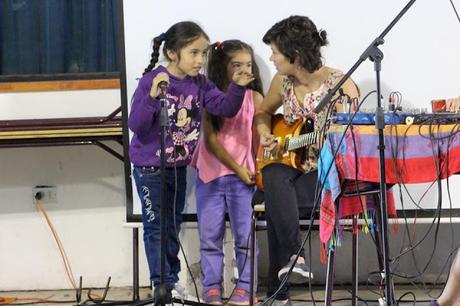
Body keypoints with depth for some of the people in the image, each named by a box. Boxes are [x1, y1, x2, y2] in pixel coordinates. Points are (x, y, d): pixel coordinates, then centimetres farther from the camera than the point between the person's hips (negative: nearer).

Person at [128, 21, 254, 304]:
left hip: (179, 166, 6)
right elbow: (136, 125, -22)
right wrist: (153, 97, -37)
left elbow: (225, 108, -8)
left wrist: (237, 88, -25)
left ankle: (172, 281, 28)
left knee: (173, 227, 17)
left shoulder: (199, 84, -2)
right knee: (156, 226, 1)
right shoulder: (151, 81, -19)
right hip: (150, 166, -6)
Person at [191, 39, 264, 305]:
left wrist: (257, 172, -6)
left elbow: (259, 139, 3)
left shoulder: (254, 98, 1)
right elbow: (210, 140, -4)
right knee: (210, 234, 3)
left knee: (245, 234, -1)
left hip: (243, 175, -1)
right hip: (210, 173, 1)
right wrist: (238, 169, -9)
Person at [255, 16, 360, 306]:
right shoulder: (283, 81, 5)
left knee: (278, 205, -32)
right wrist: (265, 134, 4)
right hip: (290, 164, 5)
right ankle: (295, 257, -41)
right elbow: (264, 112, 25)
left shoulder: (340, 85, -13)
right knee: (273, 177, -33)